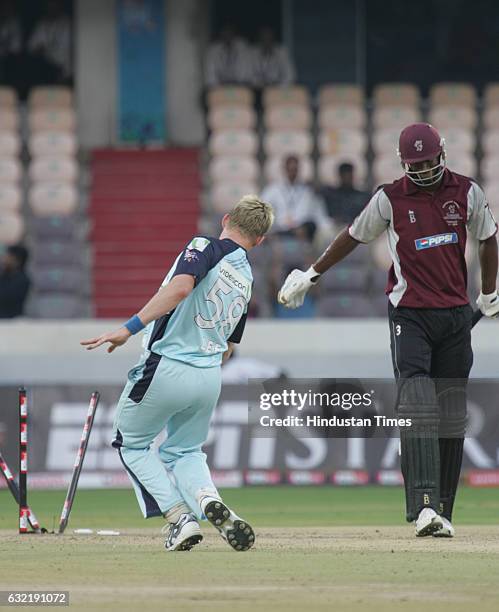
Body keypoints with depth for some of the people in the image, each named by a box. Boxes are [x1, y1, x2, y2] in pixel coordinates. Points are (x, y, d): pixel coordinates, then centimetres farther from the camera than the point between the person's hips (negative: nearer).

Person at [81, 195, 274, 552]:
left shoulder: (205, 247, -6)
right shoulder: (247, 279, 14)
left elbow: (181, 286, -27)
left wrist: (130, 328, -29)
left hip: (166, 371, -6)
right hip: (211, 377, 6)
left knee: (132, 444, 15)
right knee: (185, 451, 25)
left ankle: (180, 516, -2)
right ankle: (207, 499, -7)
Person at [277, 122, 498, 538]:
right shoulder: (390, 199, -1)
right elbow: (354, 236, 12)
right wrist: (311, 274, 18)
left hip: (456, 315, 3)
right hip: (409, 315, -3)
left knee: (452, 417, 3)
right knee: (417, 408, -18)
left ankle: (443, 512, 10)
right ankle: (423, 506, -28)